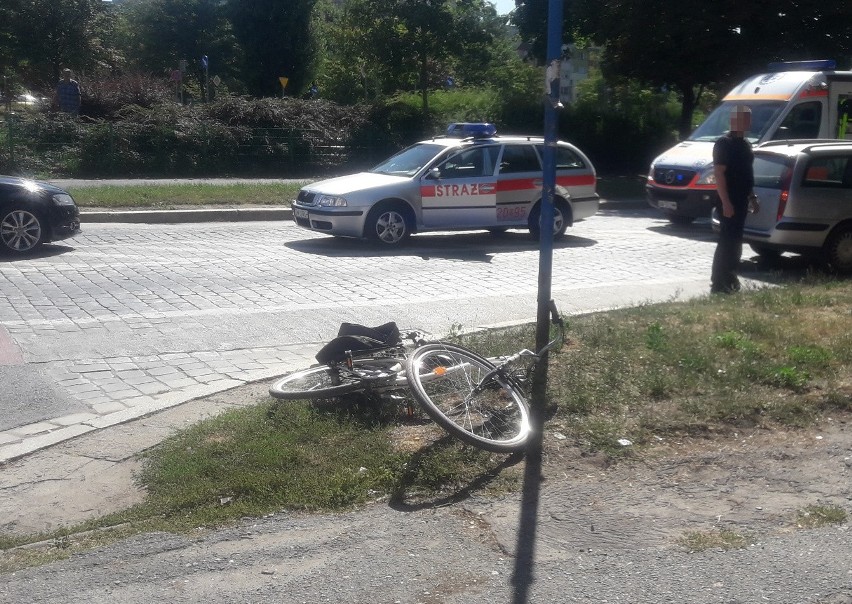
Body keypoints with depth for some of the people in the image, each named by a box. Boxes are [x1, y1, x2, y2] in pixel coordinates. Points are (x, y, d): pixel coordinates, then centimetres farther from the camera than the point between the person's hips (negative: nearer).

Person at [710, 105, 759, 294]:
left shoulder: (745, 144, 15)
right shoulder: (724, 143, -13)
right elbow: (719, 173, -19)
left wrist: (752, 197, 20)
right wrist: (726, 202, -24)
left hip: (741, 200, 9)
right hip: (729, 202, -9)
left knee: (735, 241, 14)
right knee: (727, 241, -9)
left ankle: (730, 279, 23)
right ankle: (718, 283, -5)